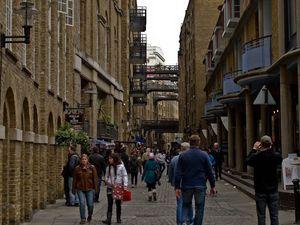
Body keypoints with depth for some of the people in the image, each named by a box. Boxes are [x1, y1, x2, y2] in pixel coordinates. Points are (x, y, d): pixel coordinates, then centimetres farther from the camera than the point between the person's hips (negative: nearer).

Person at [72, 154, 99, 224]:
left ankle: (89, 215, 31)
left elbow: (95, 178, 0)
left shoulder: (92, 168, -1)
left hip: (90, 189, 0)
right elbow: (75, 179, 7)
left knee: (90, 204, 3)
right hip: (80, 189, 1)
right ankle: (83, 219, 2)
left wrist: (96, 188, -4)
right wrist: (74, 189, 6)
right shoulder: (77, 168, 2)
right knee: (82, 203, -7)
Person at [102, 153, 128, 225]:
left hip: (119, 187, -2)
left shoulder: (121, 166, -5)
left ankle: (118, 219, 20)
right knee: (110, 203, -6)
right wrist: (107, 181, -6)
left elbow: (125, 176, -5)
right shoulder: (108, 167, 6)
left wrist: (125, 185, -14)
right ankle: (108, 219, -12)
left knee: (118, 203, 8)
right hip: (110, 187, 2)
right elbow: (106, 176, 13)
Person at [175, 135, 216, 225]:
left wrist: (177, 187, -1)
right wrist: (212, 186, 7)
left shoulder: (182, 155, -1)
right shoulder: (204, 155, -2)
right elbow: (209, 172, 0)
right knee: (199, 207, 9)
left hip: (186, 186, 1)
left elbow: (178, 173, -3)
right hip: (200, 186, -1)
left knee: (186, 205, 14)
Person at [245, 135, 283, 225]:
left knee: (261, 216, 4)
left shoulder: (257, 156, -16)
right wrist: (270, 149, 13)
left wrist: (254, 149, 11)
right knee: (274, 216, 8)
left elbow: (247, 161, 4)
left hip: (260, 191, -2)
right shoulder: (277, 156, -8)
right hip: (273, 190, 2)